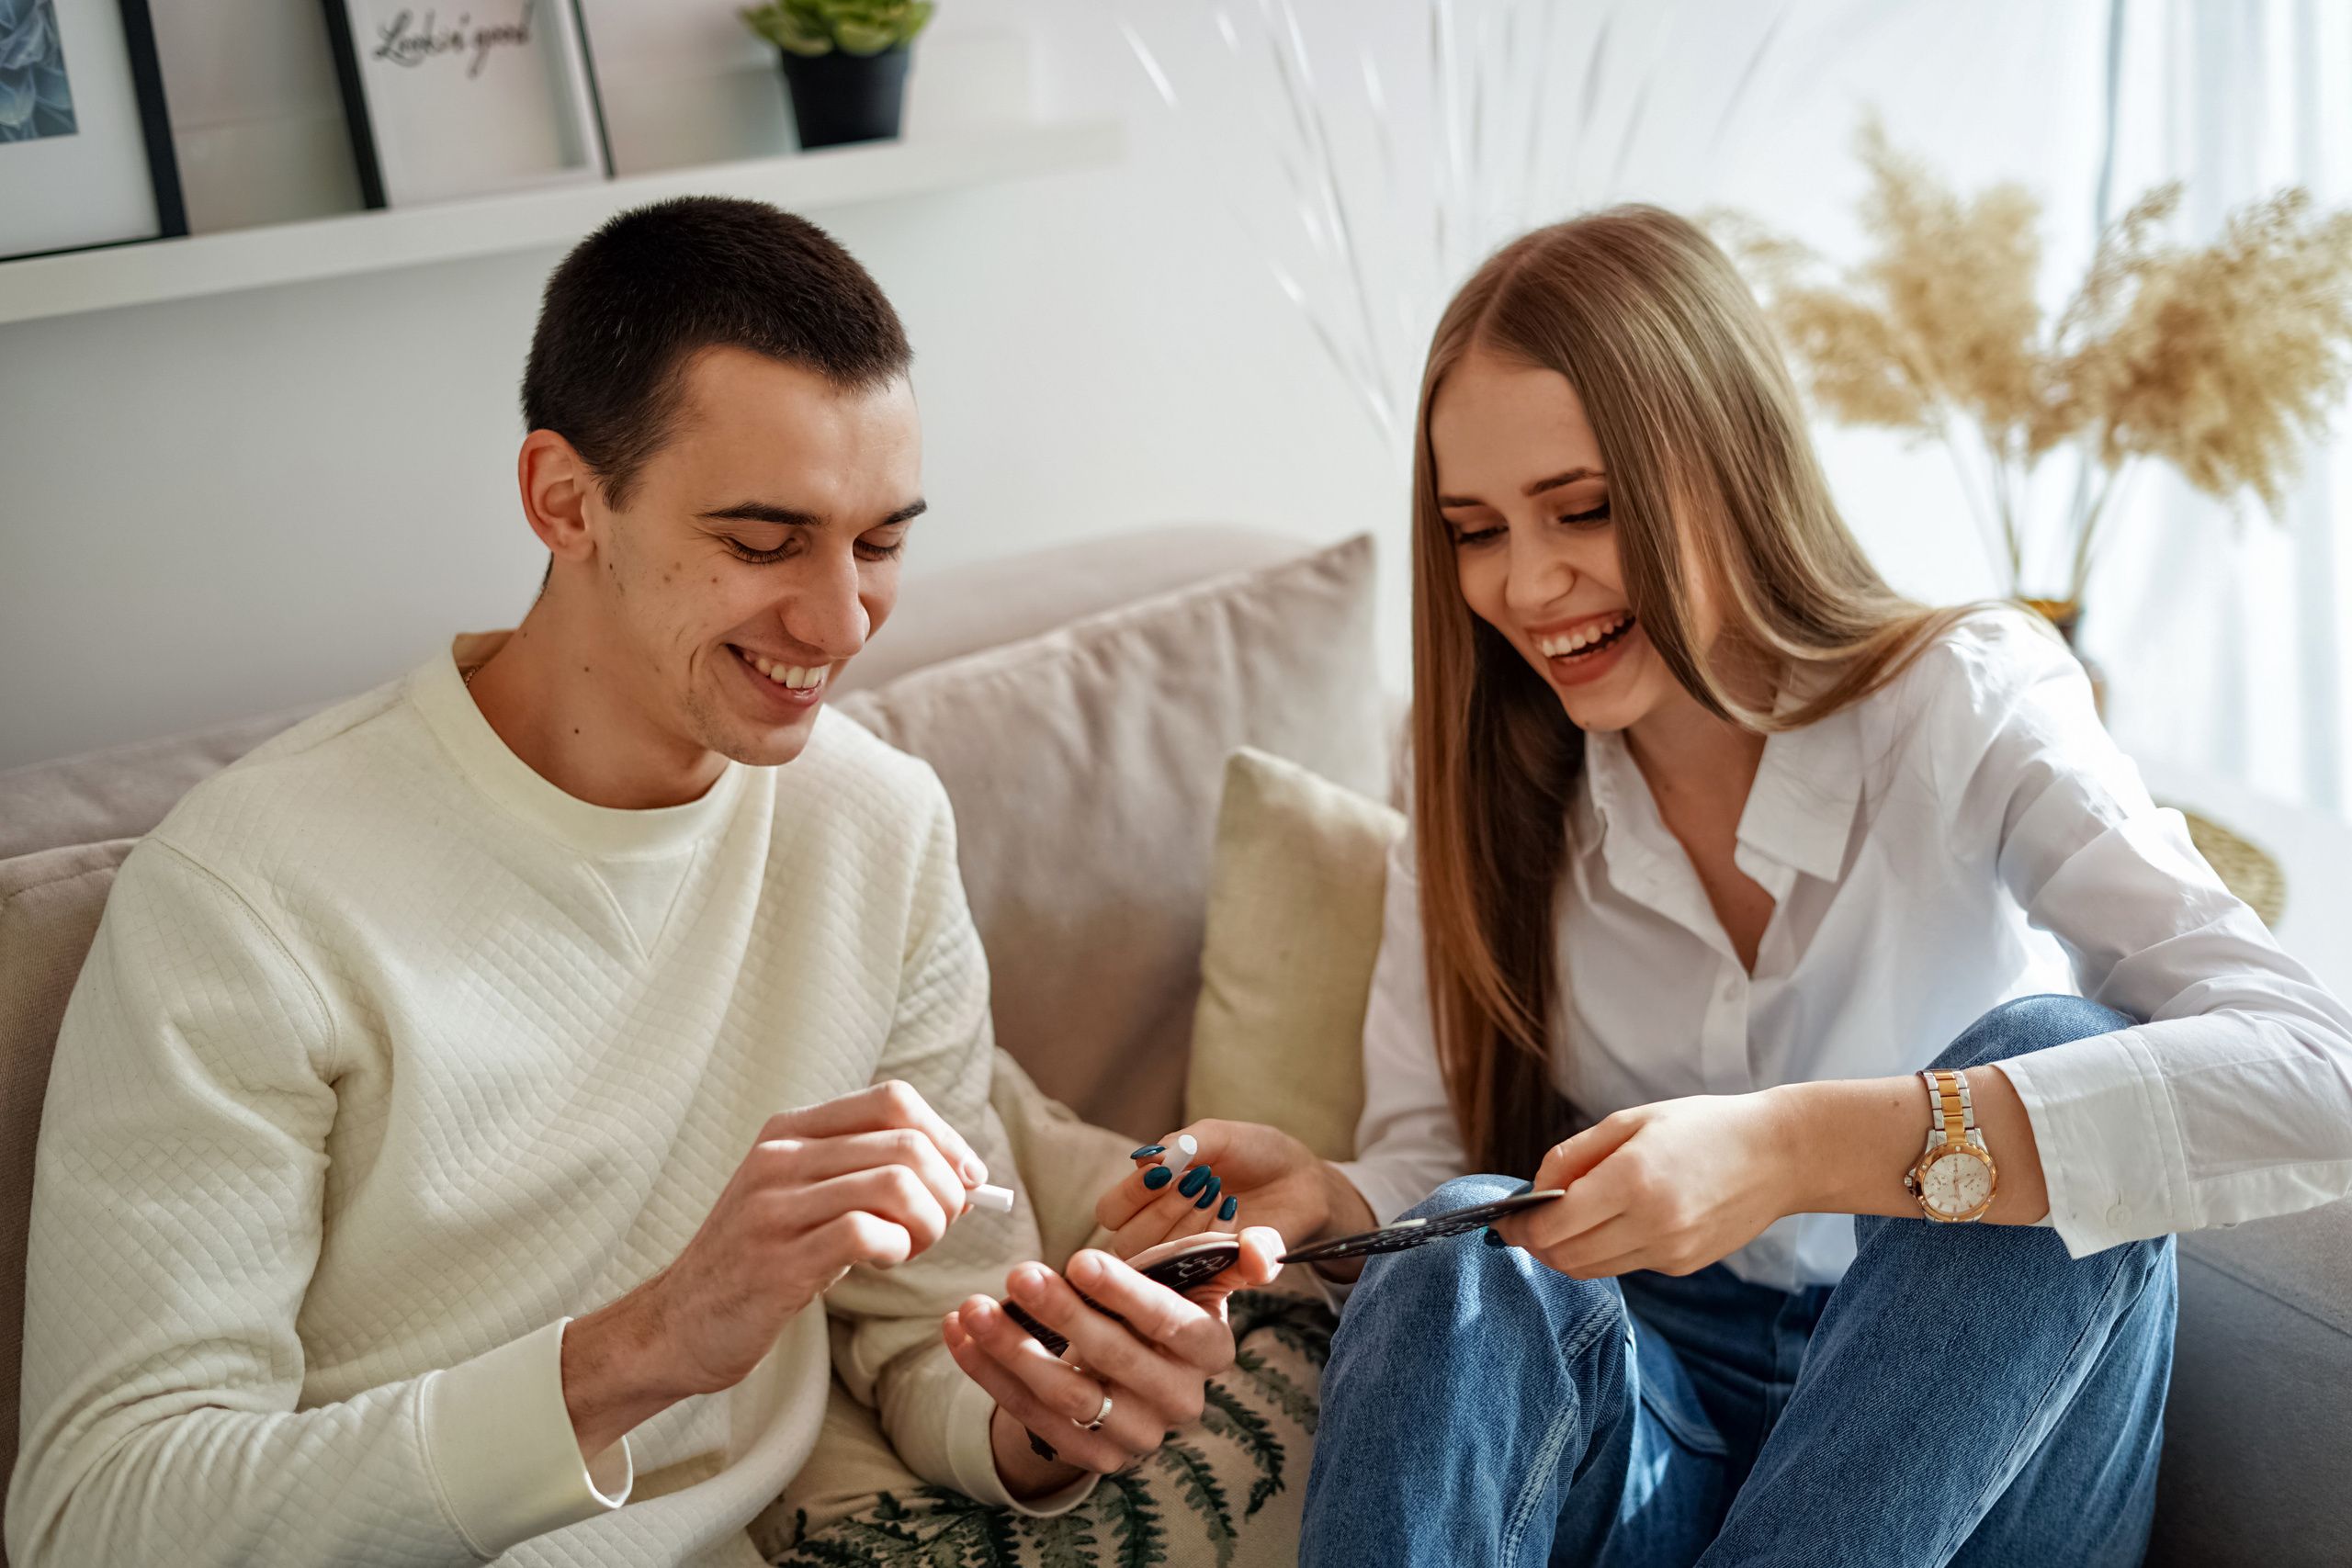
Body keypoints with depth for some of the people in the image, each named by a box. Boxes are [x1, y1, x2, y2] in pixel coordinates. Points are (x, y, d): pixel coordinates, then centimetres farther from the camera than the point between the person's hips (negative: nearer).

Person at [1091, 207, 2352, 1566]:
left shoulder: (1965, 706, -11)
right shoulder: (1485, 815, 1)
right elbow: (1428, 1164, -2)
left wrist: (1801, 1148, -38)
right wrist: (1323, 1199, -27)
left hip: (1974, 1424, 0)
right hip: (1647, 1424, 1)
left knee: (2059, 1048, -29)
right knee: (1451, 1288, -31)